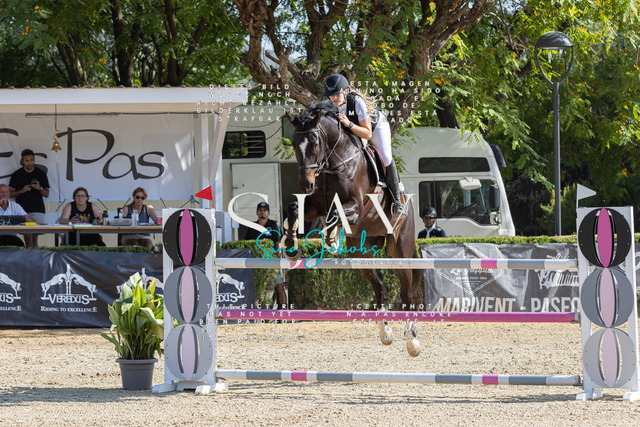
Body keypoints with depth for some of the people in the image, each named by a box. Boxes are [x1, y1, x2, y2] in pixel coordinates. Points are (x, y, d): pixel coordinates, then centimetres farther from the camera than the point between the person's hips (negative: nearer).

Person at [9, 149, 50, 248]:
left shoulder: (41, 173, 9)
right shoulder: (17, 175, 7)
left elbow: (47, 194, 11)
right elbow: (10, 193, 7)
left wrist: (39, 189, -11)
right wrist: (22, 191, -11)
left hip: (37, 209, 1)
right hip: (23, 209, -1)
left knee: (35, 237, -8)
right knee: (28, 237, -7)